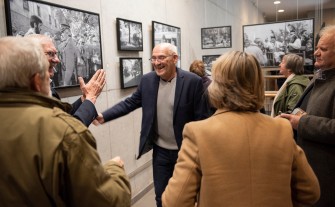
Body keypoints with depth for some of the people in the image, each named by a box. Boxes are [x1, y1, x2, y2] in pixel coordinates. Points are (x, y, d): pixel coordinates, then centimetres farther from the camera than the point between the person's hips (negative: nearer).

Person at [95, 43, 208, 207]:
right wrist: (104, 116, -10)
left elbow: (201, 118, -12)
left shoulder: (193, 81, -15)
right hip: (160, 151, 4)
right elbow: (130, 103, 3)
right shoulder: (147, 80, -2)